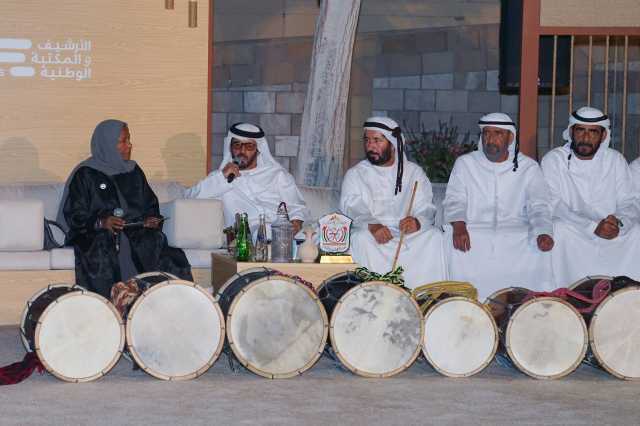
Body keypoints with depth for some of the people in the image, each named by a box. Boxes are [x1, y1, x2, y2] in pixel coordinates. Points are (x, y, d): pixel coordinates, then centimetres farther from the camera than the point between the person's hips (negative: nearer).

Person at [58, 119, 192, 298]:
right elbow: (74, 214, -1)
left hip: (136, 232, 3)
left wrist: (151, 220, 0)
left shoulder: (134, 172, 19)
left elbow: (151, 205, 23)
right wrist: (101, 222, -19)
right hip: (96, 235, -3)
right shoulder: (86, 174, 4)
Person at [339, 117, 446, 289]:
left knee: (435, 237, -26)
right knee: (361, 239, -34)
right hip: (370, 234, -1)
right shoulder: (355, 174, 9)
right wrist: (372, 225, -30)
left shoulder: (414, 172, 13)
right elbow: (352, 207, -7)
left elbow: (426, 208, 3)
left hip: (410, 234, 1)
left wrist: (418, 222, -23)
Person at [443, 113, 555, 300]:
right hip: (473, 230, 0)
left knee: (539, 250, -30)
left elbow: (539, 206, 0)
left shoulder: (528, 167, 9)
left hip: (516, 232, 0)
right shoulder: (465, 163, 11)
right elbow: (454, 201, 2)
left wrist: (543, 233, -23)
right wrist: (459, 226, -21)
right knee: (455, 245, -31)